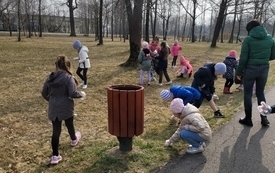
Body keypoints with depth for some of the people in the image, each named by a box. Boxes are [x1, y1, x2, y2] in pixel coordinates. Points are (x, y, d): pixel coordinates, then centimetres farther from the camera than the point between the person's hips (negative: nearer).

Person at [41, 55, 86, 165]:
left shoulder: (51, 77, 2)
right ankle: (74, 140, 52)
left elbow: (44, 93, 9)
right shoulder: (68, 78, -15)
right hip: (66, 108, -3)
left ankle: (55, 156, 9)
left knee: (56, 131, 6)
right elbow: (72, 93, -22)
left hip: (53, 109, 3)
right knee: (69, 124, 24)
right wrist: (82, 94, -2)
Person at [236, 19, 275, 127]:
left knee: (248, 94, 9)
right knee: (260, 93, 18)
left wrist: (239, 72, -2)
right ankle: (264, 119, 21)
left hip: (250, 69, -4)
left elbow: (243, 58, -11)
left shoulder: (248, 39, -8)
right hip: (264, 69, 4)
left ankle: (248, 119, 15)